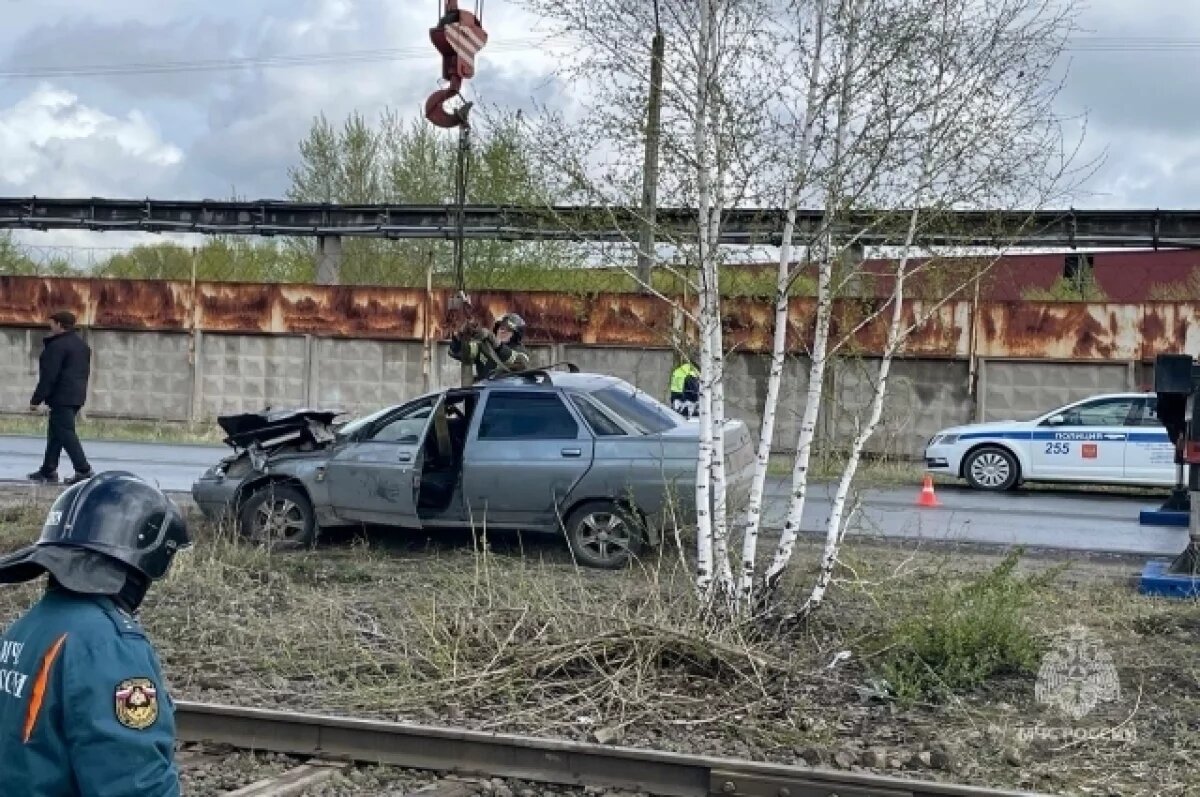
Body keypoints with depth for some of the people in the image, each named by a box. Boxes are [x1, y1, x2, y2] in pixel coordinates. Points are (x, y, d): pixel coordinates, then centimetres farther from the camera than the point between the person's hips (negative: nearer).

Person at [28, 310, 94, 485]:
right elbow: (85, 372, 19)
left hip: (62, 397, -10)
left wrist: (36, 400, -14)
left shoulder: (57, 346, -14)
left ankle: (83, 469, -14)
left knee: (66, 433, -8)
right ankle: (48, 469, 19)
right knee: (55, 432, 15)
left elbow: (49, 376, -18)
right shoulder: (82, 345, 15)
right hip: (77, 396, 10)